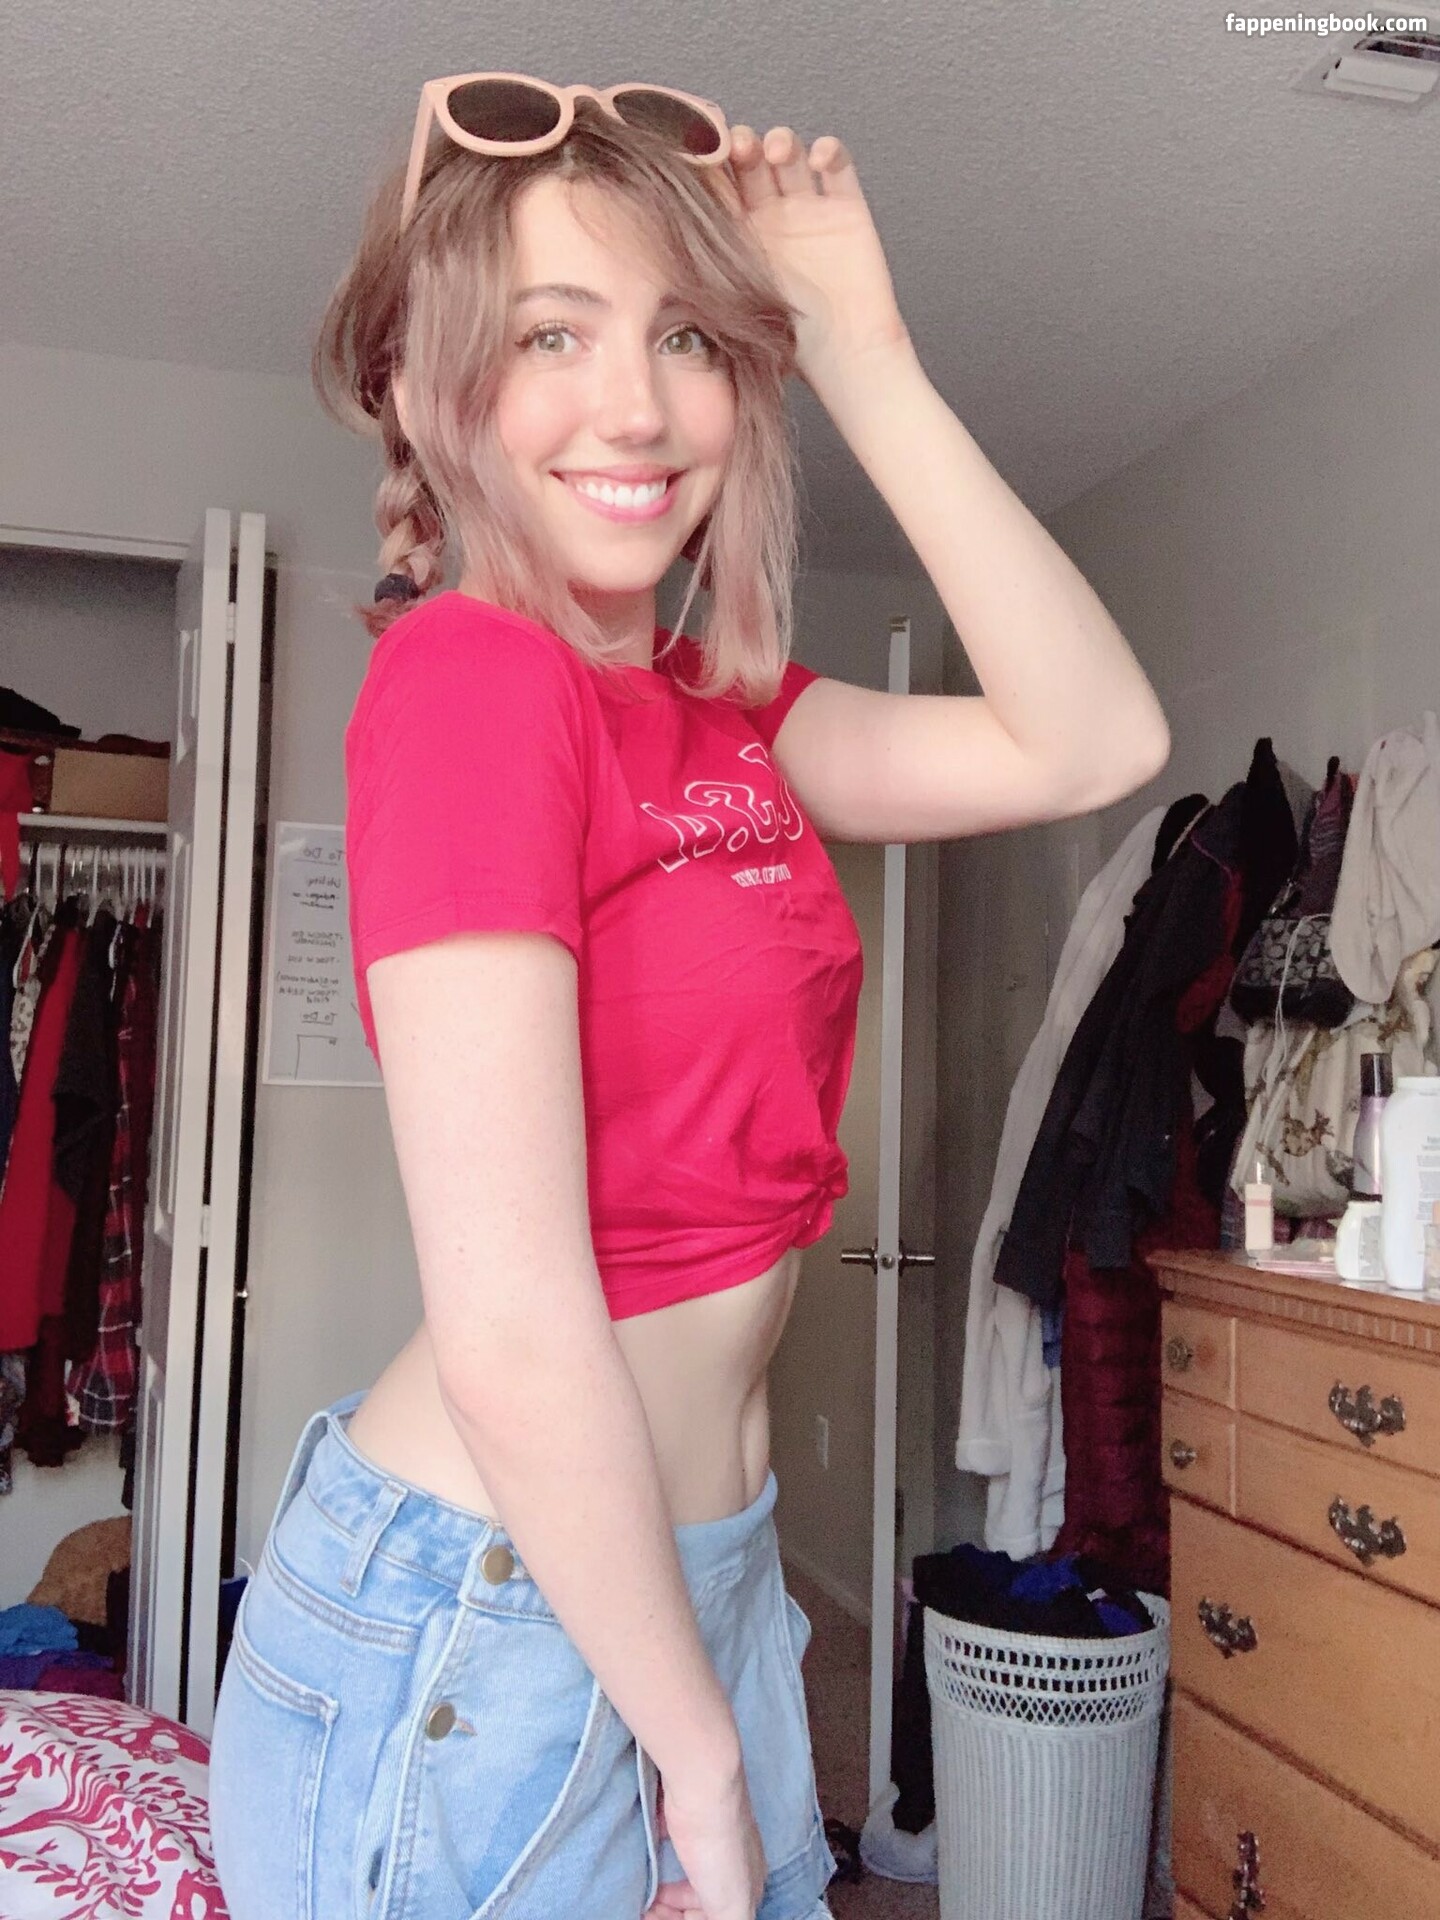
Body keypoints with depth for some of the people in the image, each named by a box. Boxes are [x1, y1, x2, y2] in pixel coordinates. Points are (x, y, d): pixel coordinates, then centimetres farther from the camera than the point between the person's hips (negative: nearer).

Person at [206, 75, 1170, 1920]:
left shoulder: (719, 711, 3)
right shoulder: (471, 670, -21)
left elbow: (1091, 742, -2)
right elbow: (513, 1334, -25)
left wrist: (867, 353, -6)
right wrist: (701, 1750, -12)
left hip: (689, 1562, 8)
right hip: (482, 1623, -8)